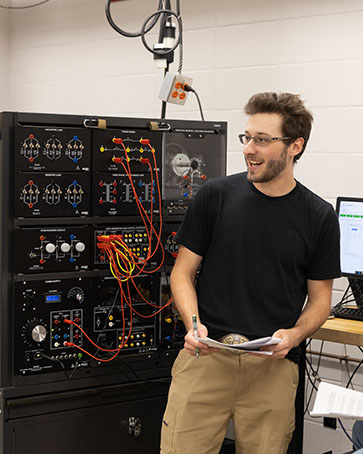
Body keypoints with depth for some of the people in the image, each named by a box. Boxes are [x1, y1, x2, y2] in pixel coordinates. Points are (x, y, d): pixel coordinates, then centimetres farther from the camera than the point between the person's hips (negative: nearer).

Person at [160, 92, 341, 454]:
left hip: (274, 366, 1)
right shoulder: (215, 195, 1)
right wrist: (194, 324, -12)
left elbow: (319, 299, 9)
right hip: (205, 356, 0)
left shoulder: (319, 217, 3)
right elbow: (183, 272, 5)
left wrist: (294, 335, -11)